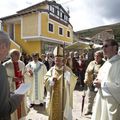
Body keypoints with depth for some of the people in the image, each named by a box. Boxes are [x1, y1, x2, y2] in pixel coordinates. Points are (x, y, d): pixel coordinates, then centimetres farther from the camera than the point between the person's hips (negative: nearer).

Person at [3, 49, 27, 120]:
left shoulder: (22, 63, 4)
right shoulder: (6, 65, -12)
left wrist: (23, 76, -3)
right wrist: (12, 79, -20)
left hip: (21, 87, 5)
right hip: (11, 88, -5)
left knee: (21, 104, 16)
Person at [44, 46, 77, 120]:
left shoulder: (67, 70, -3)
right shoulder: (51, 70, 3)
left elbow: (73, 80, -16)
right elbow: (46, 80, -2)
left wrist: (67, 72, -30)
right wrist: (52, 79, -21)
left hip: (64, 97, -2)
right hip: (53, 97, 2)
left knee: (64, 114, 5)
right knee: (53, 113, 13)